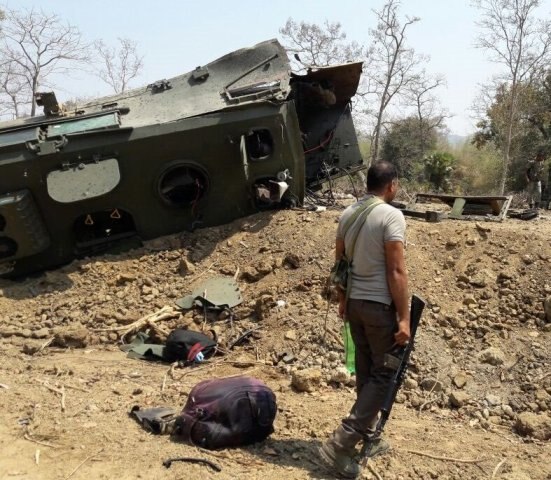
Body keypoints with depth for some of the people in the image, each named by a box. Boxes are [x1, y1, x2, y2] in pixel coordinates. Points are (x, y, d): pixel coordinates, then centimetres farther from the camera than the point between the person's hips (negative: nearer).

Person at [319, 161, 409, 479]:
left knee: (366, 371, 17)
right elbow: (396, 271, -19)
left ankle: (369, 437, 29)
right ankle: (342, 443, -4)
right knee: (384, 373, 2)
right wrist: (404, 317, -16)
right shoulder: (392, 215, -15)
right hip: (380, 305, -7)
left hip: (355, 302, 8)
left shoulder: (348, 214, 7)